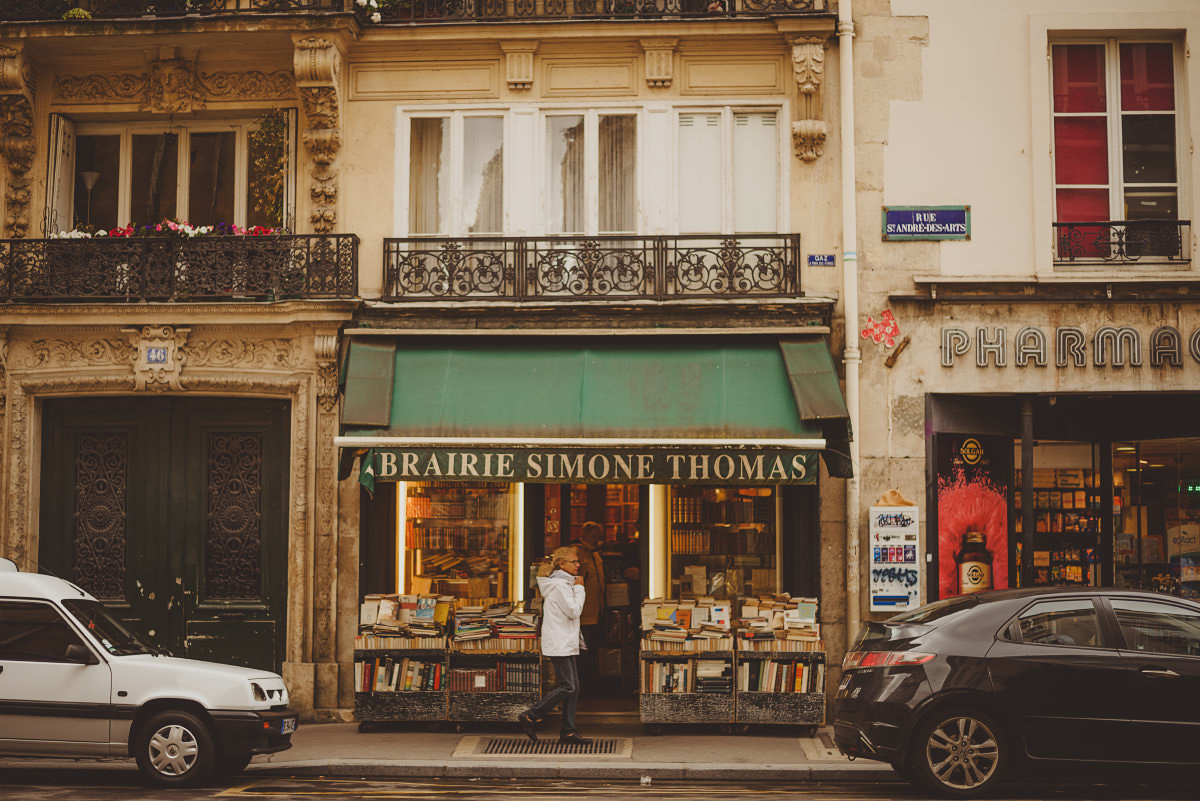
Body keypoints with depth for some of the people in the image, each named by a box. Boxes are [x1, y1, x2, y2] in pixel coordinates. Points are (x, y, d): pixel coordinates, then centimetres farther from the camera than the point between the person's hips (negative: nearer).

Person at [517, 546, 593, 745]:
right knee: (567, 687, -11)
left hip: (566, 643, 10)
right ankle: (530, 717, -4)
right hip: (559, 644, -10)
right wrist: (579, 588, -9)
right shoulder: (559, 585, -14)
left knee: (573, 687, 7)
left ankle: (568, 731, 8)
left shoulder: (564, 583, 18)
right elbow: (574, 611, -17)